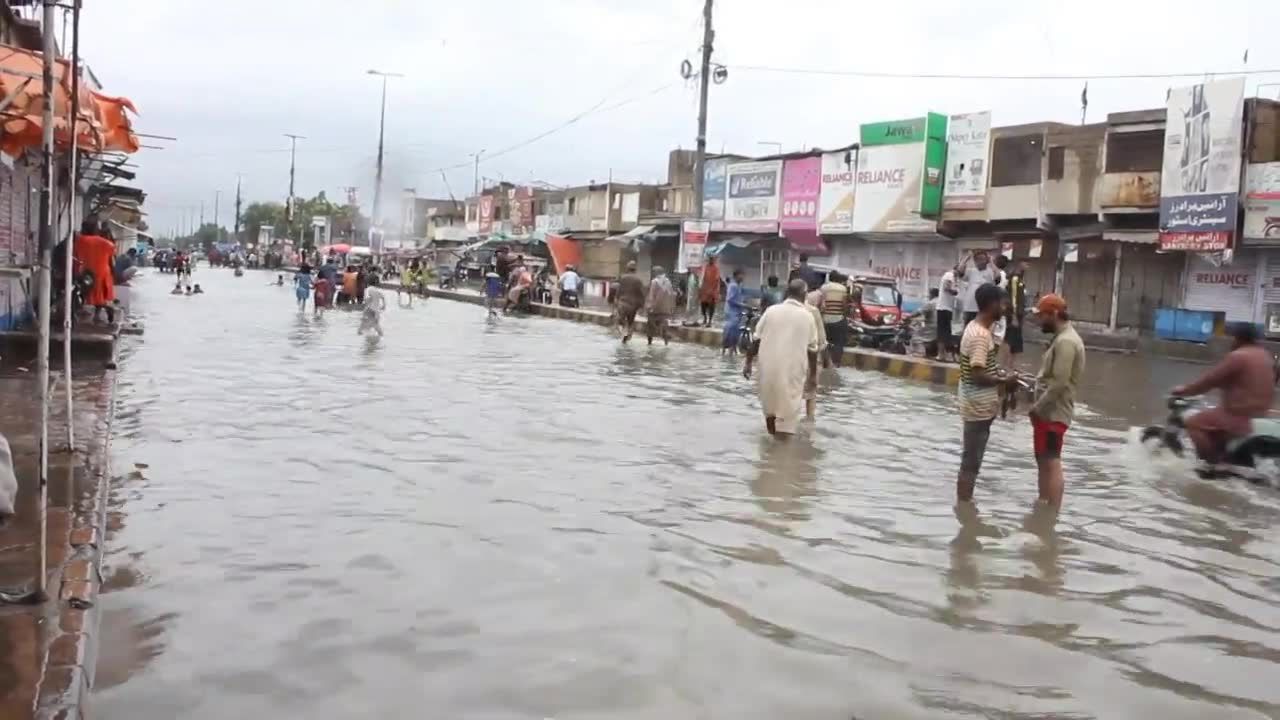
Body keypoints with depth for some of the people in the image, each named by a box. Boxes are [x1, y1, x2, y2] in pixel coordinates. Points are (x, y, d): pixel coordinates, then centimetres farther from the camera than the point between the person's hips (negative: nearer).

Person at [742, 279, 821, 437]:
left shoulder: (771, 311, 1)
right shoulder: (807, 316, -2)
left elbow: (756, 340, 1)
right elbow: (812, 349, 1)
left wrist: (748, 362, 9)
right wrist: (813, 373, 11)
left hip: (768, 367, 3)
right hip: (792, 370, -2)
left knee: (769, 407, 20)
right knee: (788, 411, 3)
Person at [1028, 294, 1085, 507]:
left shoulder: (1066, 341, -19)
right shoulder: (1061, 338, 14)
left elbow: (1059, 383, -24)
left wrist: (1037, 407, -17)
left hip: (1054, 413, -11)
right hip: (1048, 411, 11)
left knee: (1052, 464, -8)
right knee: (1043, 461, 16)